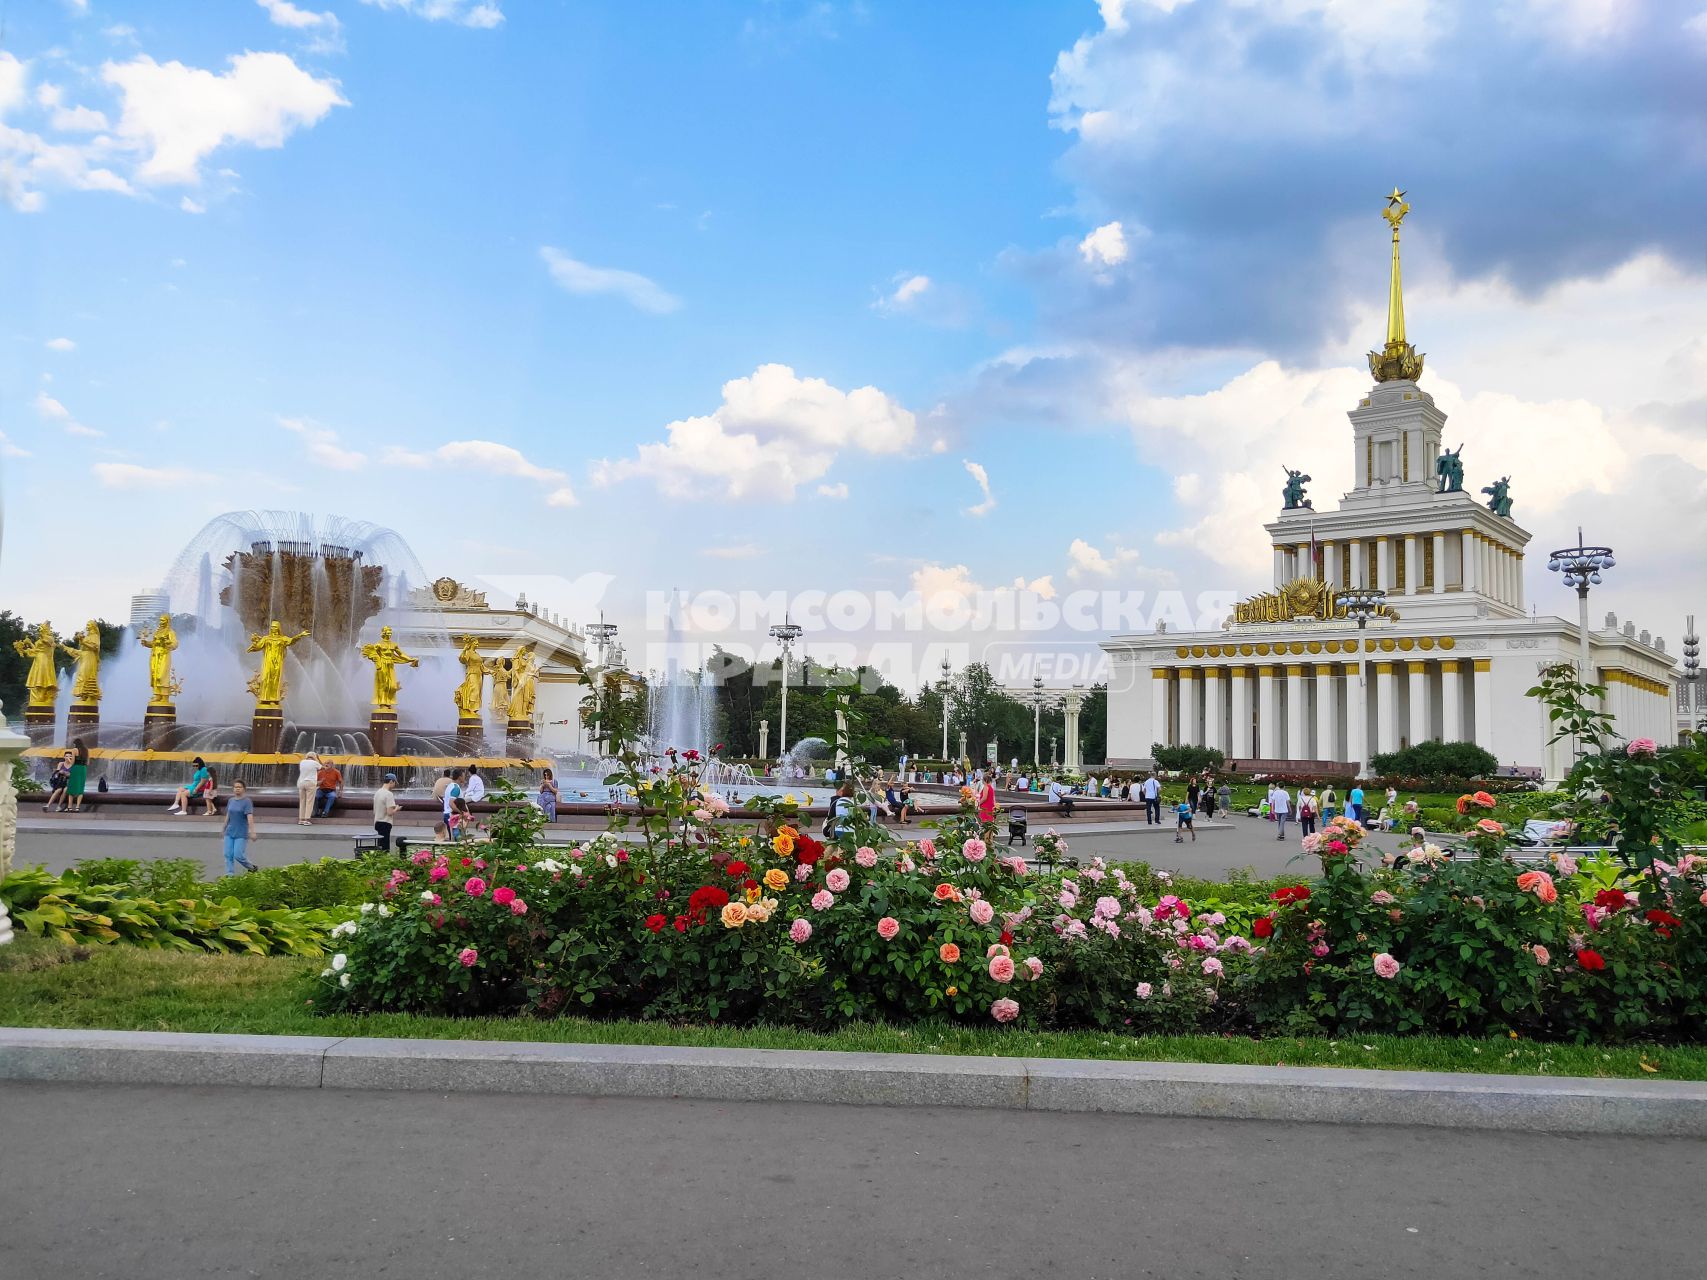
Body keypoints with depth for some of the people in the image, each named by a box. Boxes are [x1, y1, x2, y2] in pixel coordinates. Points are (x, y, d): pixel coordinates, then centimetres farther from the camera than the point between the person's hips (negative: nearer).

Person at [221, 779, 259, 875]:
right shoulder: (231, 800, 8)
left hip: (241, 834, -6)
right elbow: (228, 816, 18)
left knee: (238, 855, -8)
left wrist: (252, 831, -25)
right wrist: (224, 828, 24)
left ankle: (252, 868, 15)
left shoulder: (247, 801, -10)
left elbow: (250, 817, -18)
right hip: (230, 832, 6)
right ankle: (230, 874, 8)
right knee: (228, 855, 2)